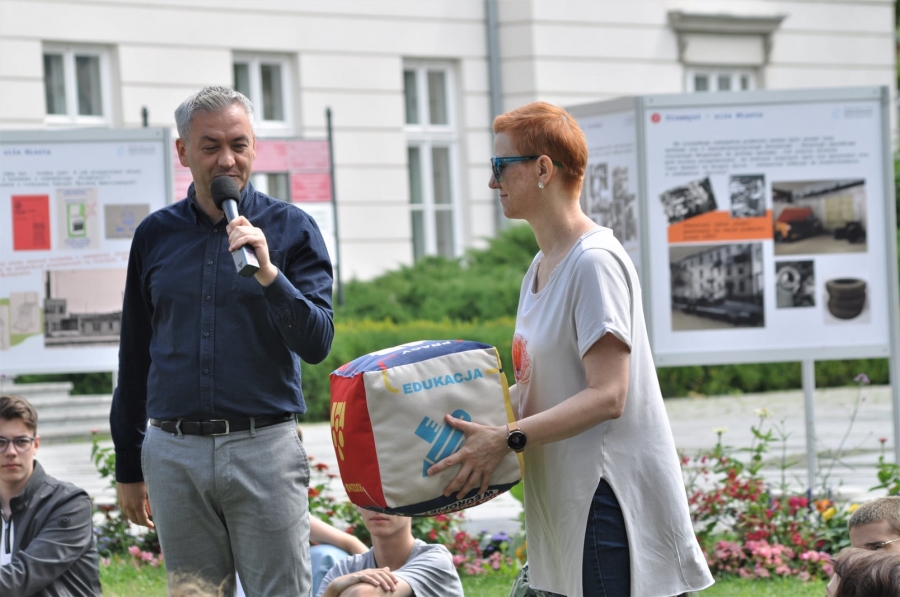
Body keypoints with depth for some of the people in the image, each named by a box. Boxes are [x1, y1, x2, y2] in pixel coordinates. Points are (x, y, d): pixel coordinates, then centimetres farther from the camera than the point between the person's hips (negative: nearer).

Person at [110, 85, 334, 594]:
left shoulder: (292, 229, 2)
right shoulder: (155, 235, 10)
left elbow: (318, 343, -6)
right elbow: (135, 358, 16)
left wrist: (268, 274, -21)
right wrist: (128, 467, 16)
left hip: (264, 445, -3)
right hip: (174, 452, 3)